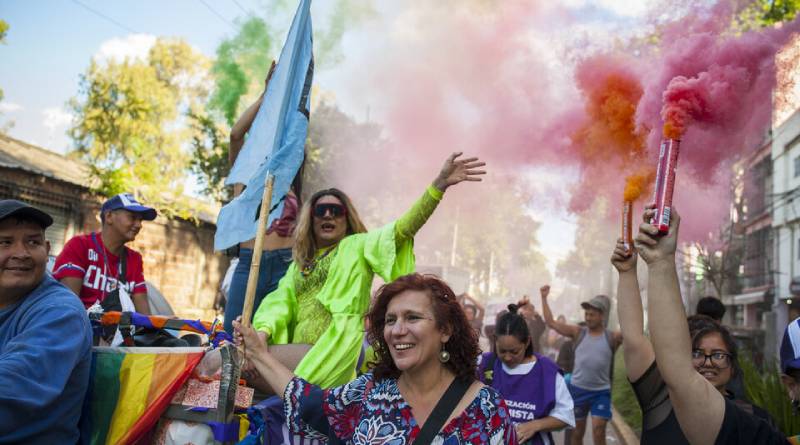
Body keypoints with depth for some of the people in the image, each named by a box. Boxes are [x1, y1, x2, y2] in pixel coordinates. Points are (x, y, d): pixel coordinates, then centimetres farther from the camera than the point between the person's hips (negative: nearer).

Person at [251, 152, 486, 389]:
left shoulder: (357, 247, 7)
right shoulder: (299, 263, 23)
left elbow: (404, 227, -6)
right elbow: (280, 302, 11)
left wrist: (439, 185, -18)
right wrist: (262, 333, -10)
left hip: (335, 350, -5)